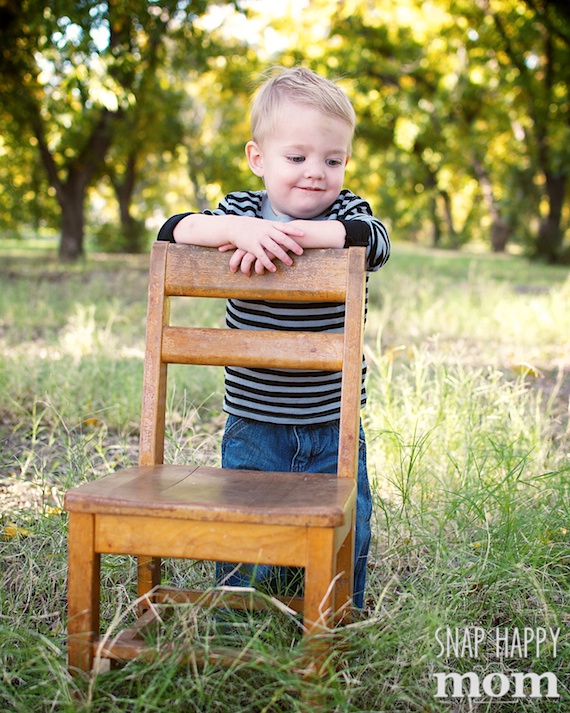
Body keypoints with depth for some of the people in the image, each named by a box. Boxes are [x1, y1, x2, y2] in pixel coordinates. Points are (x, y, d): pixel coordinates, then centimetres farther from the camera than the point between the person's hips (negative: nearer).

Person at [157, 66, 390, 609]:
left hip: (333, 427, 1)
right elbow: (173, 232, -13)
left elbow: (374, 242, -24)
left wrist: (282, 234, -30)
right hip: (253, 425, 0)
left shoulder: (348, 214, -1)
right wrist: (236, 228, -31)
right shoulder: (239, 211, 0)